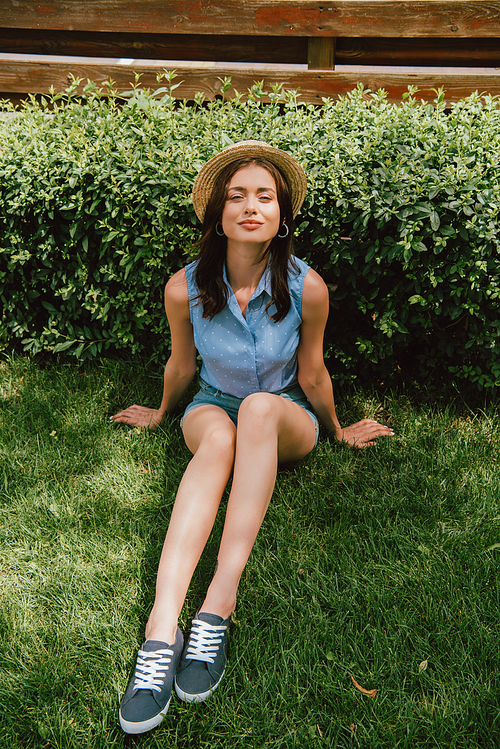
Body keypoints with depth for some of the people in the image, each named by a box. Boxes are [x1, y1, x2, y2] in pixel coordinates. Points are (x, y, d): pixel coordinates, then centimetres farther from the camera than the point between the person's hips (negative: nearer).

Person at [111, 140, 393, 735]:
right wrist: (161, 414, 19)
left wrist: (338, 432, 9)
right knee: (220, 436, -37)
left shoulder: (306, 288, -19)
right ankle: (162, 627, -49)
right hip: (212, 410, 1)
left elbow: (312, 376, -3)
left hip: (286, 422, 0)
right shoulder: (185, 289, -16)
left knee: (259, 407, -37)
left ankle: (220, 598, -42)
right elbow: (181, 364, 4)